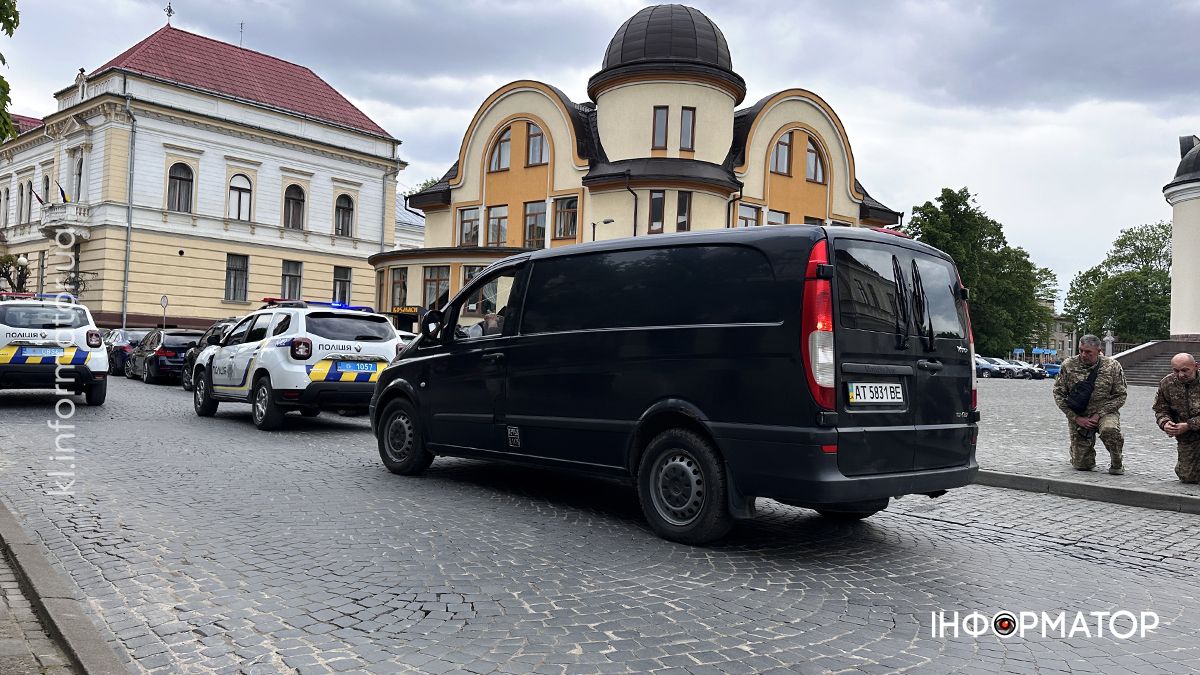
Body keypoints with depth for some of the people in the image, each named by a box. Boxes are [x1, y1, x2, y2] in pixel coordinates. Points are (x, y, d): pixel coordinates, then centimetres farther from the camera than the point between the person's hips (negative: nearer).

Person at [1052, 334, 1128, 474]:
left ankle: (1117, 462, -9)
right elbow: (1058, 393, -2)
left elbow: (1120, 396, -3)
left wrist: (1099, 415, -15)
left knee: (1109, 429, -38)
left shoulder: (1112, 366, -6)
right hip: (1078, 416, 1)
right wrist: (1076, 418, -11)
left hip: (1104, 413, -1)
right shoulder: (1068, 365, -5)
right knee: (1081, 465, -1)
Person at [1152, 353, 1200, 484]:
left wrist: (1189, 425, -26)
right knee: (1188, 477, 5)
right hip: (1187, 438, 4)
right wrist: (1165, 423, -15)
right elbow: (1160, 409, 5)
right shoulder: (1166, 384, -2)